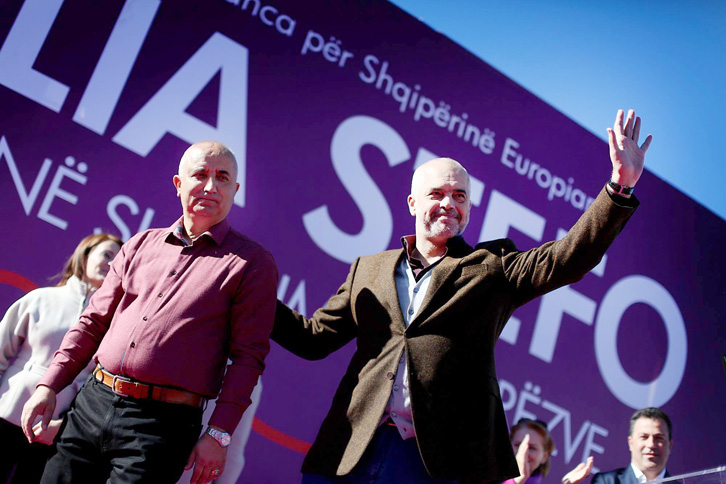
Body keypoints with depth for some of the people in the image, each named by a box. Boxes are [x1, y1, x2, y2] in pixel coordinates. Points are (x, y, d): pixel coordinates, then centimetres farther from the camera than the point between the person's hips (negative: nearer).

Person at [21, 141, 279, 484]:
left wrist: (219, 435, -12)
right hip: (91, 404, 5)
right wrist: (49, 385, 8)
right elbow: (94, 321, 17)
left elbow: (248, 355, -6)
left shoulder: (253, 263, -1)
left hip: (163, 424, -4)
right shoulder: (141, 245, 14)